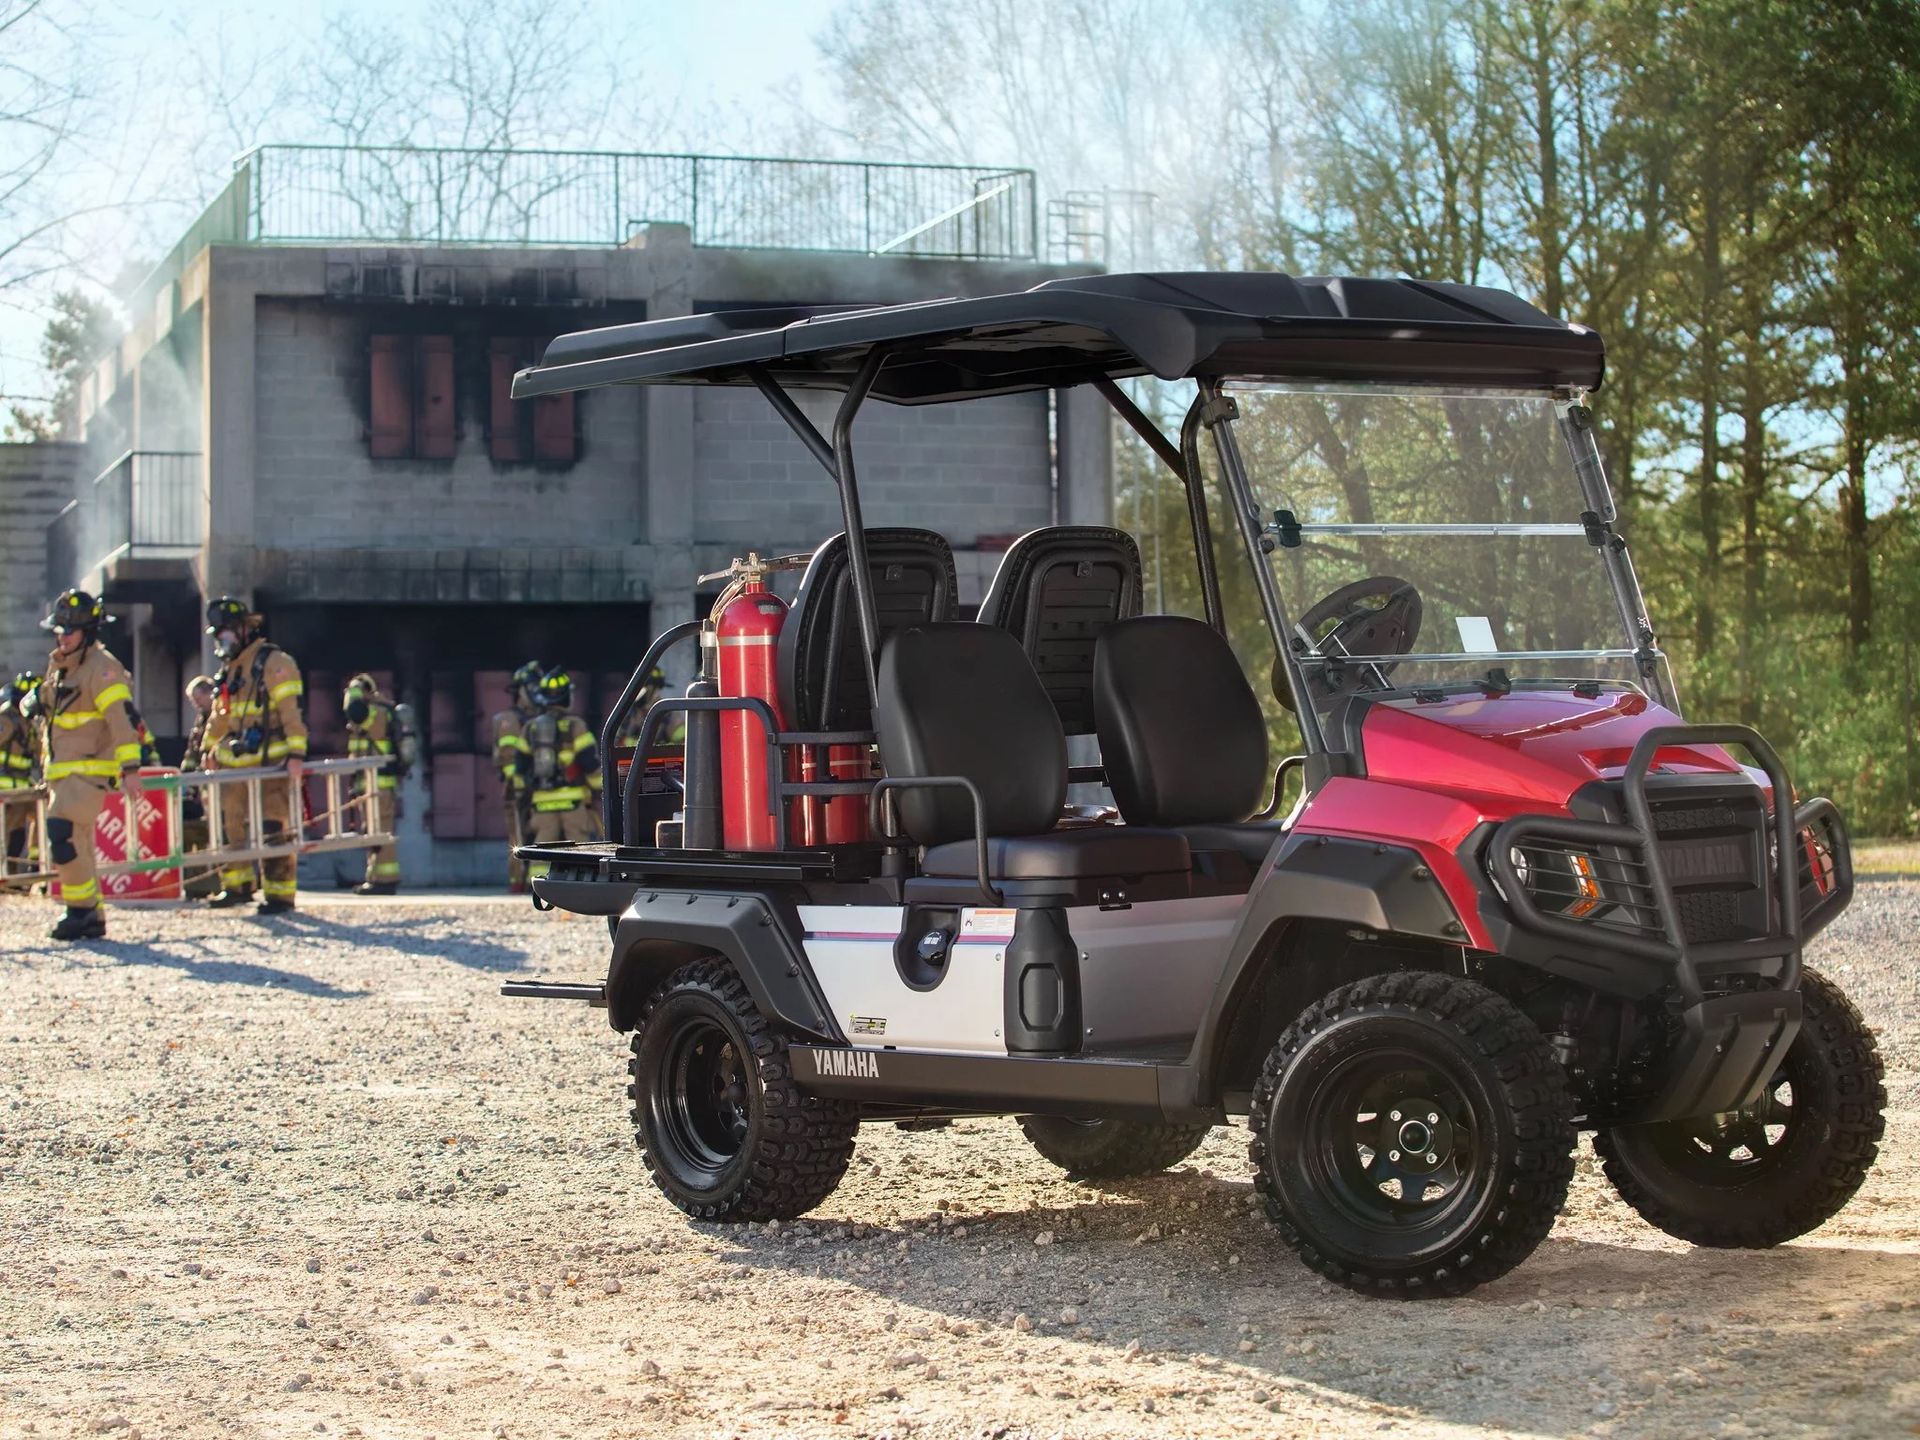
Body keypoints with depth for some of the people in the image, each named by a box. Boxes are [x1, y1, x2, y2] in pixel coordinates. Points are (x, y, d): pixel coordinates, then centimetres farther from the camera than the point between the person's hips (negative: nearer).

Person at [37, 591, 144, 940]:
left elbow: (122, 718, -20)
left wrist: (130, 768, -26)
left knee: (62, 832, -20)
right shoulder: (58, 665, 15)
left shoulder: (102, 667, -13)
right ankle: (92, 919, 17)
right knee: (78, 844, 11)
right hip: (64, 772, 9)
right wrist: (47, 760, 30)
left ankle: (82, 910, -13)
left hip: (91, 770, -9)